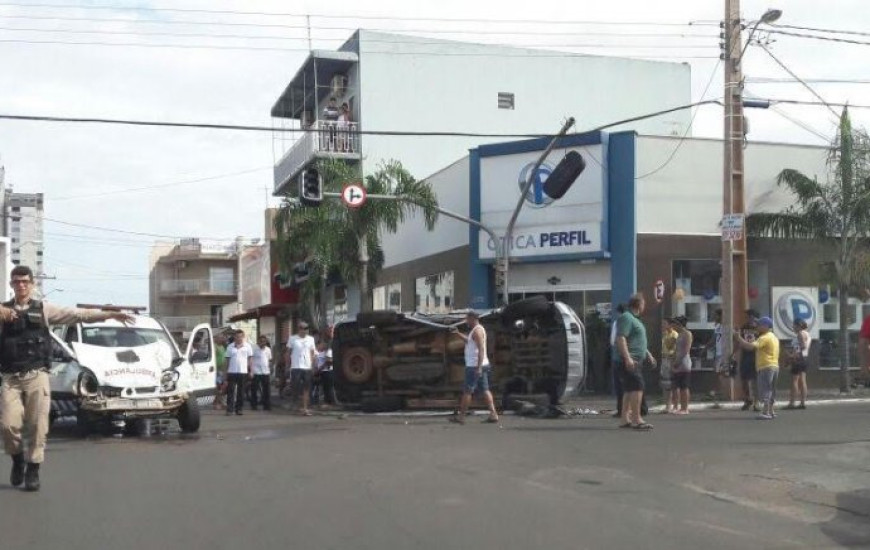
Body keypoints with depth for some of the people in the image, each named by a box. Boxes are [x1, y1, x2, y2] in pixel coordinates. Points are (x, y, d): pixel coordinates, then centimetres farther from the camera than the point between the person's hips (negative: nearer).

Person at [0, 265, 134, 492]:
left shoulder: (43, 309, 9)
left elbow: (78, 314, 5)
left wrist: (110, 314, -3)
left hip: (36, 377, 0)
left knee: (37, 426, -3)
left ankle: (33, 470, 10)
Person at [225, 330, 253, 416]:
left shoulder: (247, 346, 3)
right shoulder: (230, 347, 7)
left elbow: (250, 359, 4)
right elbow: (228, 359, 9)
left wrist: (250, 371, -1)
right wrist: (226, 372, 6)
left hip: (243, 372, 0)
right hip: (232, 372, 0)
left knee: (241, 392, 5)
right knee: (230, 391, -2)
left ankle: (239, 409, 12)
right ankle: (229, 409, -1)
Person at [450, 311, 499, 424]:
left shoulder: (477, 330, -14)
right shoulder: (477, 330, 17)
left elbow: (481, 349, -22)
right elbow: (469, 341, 37)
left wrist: (478, 367, -27)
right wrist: (458, 334, 25)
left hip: (475, 366, -10)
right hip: (480, 365, 10)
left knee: (467, 390, -3)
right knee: (485, 390, 6)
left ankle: (460, 416, 2)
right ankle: (493, 414, 1)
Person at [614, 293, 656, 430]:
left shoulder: (634, 319, 22)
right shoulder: (626, 318, -11)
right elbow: (621, 338, -22)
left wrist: (648, 354, 32)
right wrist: (627, 358, -28)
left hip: (635, 361, 11)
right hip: (629, 361, -11)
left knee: (629, 389, 10)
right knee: (637, 387, -15)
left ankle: (625, 419, 13)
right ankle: (637, 420, -18)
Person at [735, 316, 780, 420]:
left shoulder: (764, 338, -13)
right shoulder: (774, 337, 19)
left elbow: (751, 346, -24)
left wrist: (739, 338, -18)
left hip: (766, 367, -10)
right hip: (775, 366, 10)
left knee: (765, 389, -11)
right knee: (771, 389, 16)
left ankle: (766, 412, -16)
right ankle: (771, 411, 22)